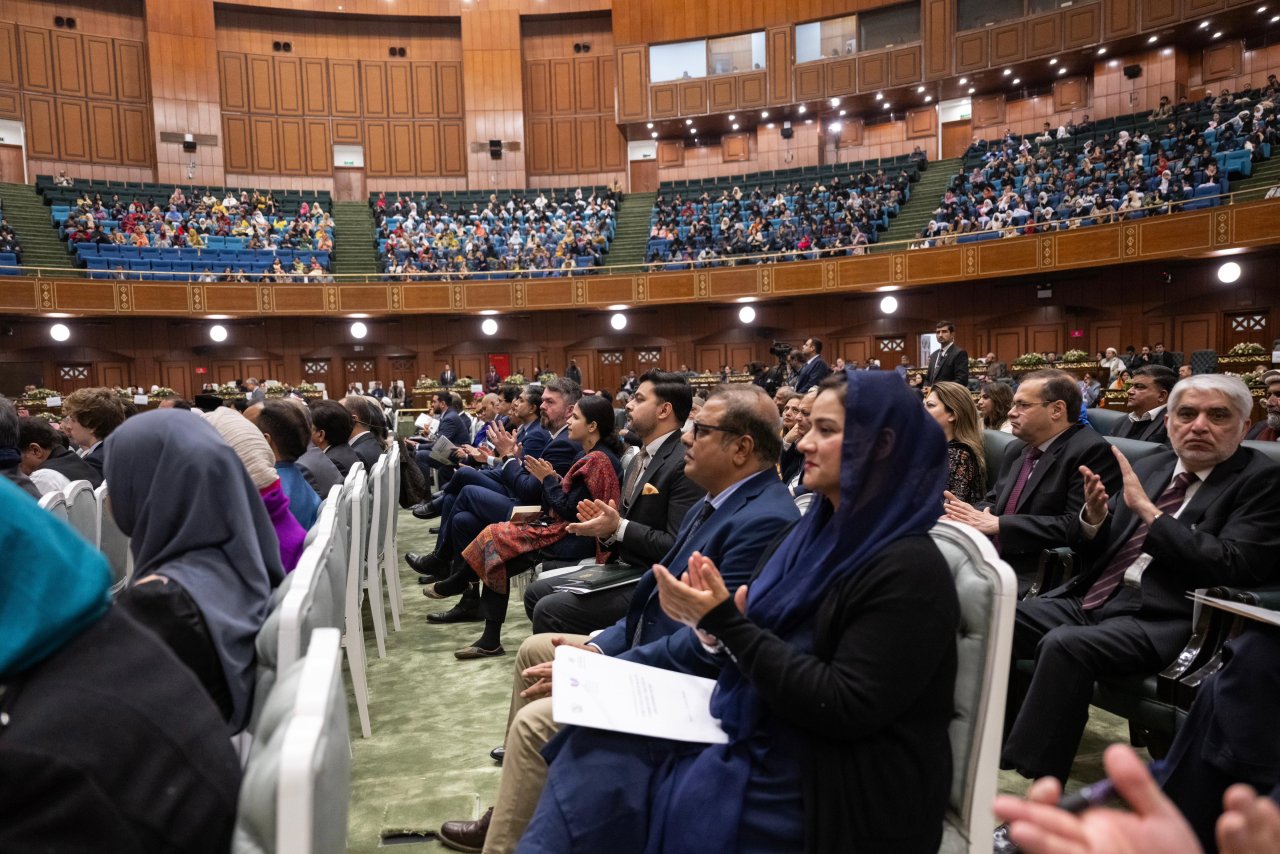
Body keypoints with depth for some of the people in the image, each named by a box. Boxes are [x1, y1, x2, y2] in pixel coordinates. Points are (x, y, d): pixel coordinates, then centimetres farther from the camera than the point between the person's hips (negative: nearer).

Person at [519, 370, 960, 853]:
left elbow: (845, 709, -21)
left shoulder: (908, 568, -17)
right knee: (599, 749, -7)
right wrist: (712, 624, -11)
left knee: (606, 783, -16)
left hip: (831, 793, -7)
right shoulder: (823, 530, 8)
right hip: (763, 738, 8)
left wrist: (725, 624, -22)